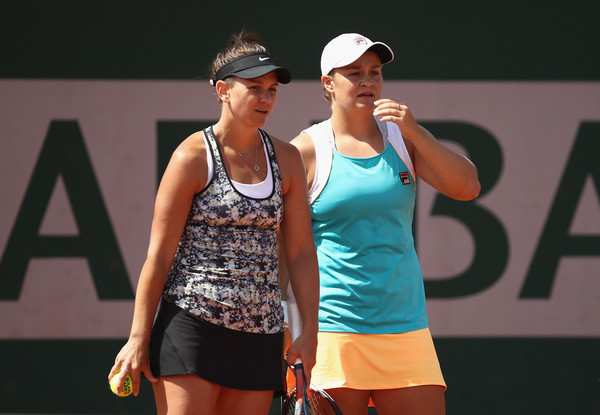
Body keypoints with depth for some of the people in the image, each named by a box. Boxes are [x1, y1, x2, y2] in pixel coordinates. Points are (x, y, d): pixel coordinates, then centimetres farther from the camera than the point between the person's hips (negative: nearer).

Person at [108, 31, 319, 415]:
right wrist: (138, 339, -9)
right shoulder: (193, 157, -5)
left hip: (260, 334, 5)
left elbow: (301, 253, 9)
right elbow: (159, 255, -6)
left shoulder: (287, 160, 9)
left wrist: (310, 332, 2)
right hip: (192, 325, -5)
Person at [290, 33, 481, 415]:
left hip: (406, 330, 4)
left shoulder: (403, 138, 10)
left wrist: (416, 133, -12)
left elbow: (467, 188, 0)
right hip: (332, 334, -4)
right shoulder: (306, 151, -1)